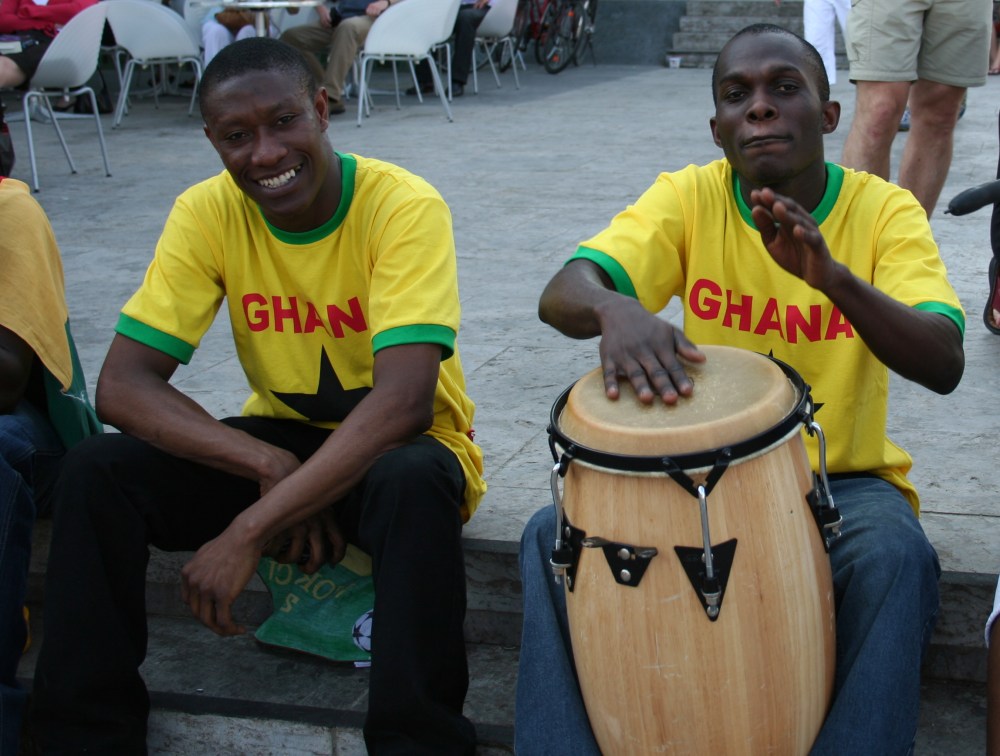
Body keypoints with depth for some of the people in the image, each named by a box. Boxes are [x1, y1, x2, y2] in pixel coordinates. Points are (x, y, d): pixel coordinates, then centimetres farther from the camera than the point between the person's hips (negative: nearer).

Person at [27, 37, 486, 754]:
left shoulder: (404, 206, -22)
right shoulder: (208, 212, -10)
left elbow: (404, 401, -32)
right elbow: (122, 386, -16)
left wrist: (249, 532, -36)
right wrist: (269, 466, -30)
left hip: (402, 447, -3)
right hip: (281, 436, 4)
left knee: (415, 485, -39)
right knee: (95, 471, -19)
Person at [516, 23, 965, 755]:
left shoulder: (884, 209, -8)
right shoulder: (689, 196, -6)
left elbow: (944, 365, -23)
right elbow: (561, 293, -22)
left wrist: (831, 275, -41)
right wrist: (615, 309, -48)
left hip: (842, 479, -1)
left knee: (895, 555, -33)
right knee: (555, 534, -21)